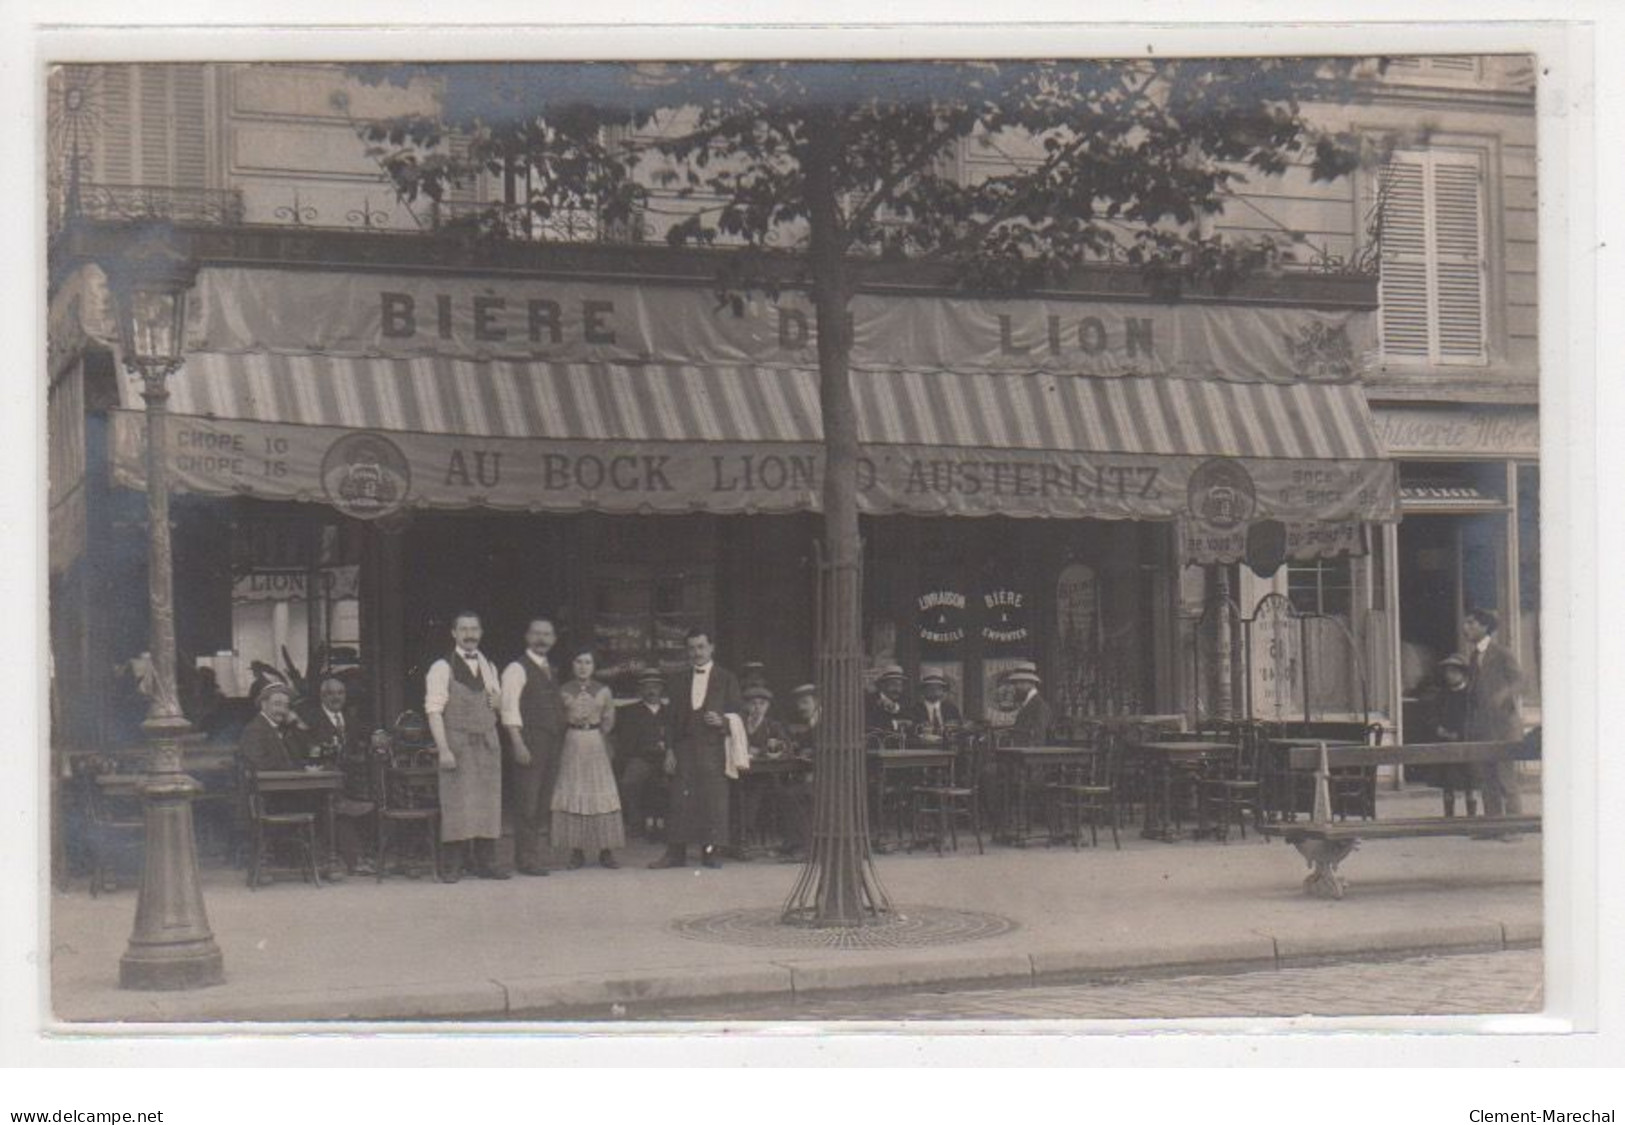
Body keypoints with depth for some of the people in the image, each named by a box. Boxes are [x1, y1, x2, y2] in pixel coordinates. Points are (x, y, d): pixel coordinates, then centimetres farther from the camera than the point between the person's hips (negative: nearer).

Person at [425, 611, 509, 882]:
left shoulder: (489, 667, 16)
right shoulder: (442, 668, -4)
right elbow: (434, 710, -10)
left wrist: (498, 701, 2)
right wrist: (443, 749, -18)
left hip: (487, 743, 6)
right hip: (457, 744, -5)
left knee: (488, 803, 5)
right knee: (456, 803, -7)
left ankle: (486, 863, 11)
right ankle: (451, 866, -1)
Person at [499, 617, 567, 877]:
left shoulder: (550, 671, 20)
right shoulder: (517, 669, -5)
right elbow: (509, 710, -11)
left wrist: (559, 742, 14)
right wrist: (518, 745, -19)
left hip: (552, 743, 8)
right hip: (529, 743, -8)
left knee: (543, 802, 9)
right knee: (526, 802, -6)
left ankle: (538, 854, 15)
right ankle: (526, 859, -3)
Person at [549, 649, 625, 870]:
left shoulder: (603, 691, 6)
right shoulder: (563, 691, 4)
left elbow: (608, 721, 13)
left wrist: (595, 733, 8)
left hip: (596, 745, 0)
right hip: (571, 746, 0)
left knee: (602, 796, -4)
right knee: (571, 796, -4)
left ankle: (606, 851, -1)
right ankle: (576, 851, 1)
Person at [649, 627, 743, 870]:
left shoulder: (726, 679, 8)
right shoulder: (681, 681, 15)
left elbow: (738, 712, 7)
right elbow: (675, 719, 14)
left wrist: (722, 721, -14)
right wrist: (672, 750, 6)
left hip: (714, 747, -2)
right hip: (685, 748, 2)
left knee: (714, 799, -4)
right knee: (680, 799, -3)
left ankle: (710, 851, 2)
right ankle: (676, 852, -1)